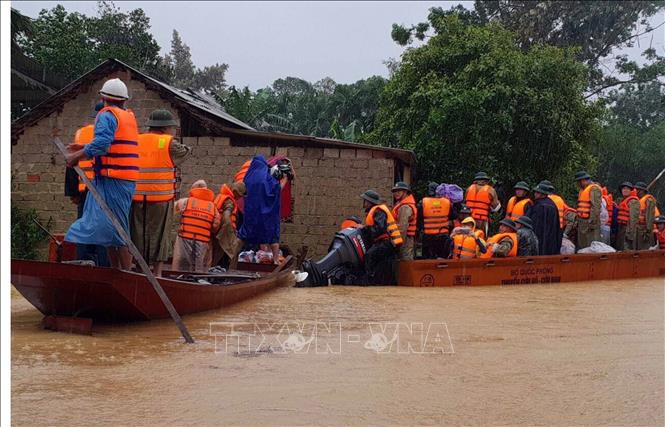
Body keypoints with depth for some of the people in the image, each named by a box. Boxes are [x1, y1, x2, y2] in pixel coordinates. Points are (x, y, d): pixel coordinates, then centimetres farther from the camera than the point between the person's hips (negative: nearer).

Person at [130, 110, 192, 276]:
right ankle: (157, 273, 6)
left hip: (136, 199, 4)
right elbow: (185, 152, 9)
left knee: (138, 236, 12)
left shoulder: (136, 141, 8)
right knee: (159, 236, 5)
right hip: (162, 199, -4)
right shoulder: (169, 143, -4)